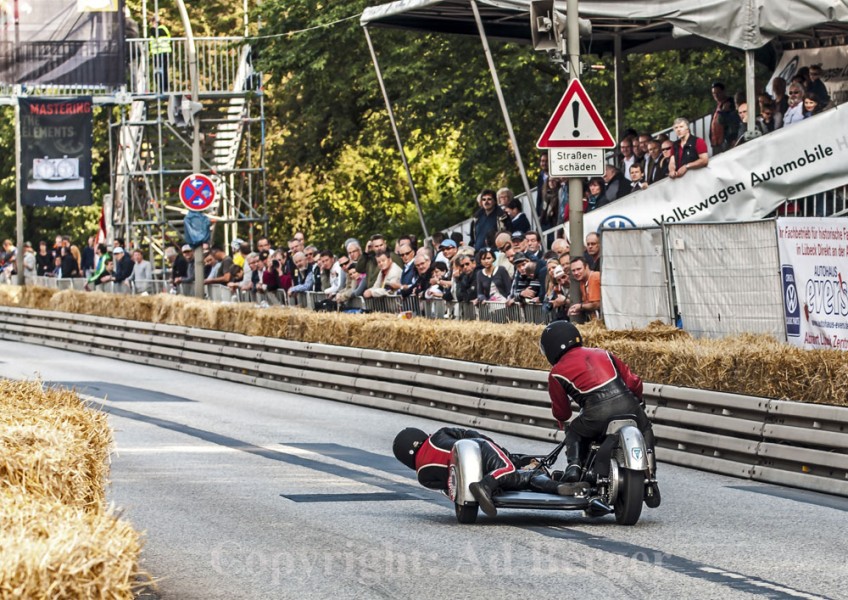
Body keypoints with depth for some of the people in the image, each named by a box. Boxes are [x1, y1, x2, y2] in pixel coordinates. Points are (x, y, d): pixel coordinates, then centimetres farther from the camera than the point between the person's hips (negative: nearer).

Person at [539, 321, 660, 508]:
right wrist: (637, 402, 45)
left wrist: (562, 420, 48)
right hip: (626, 403, 2)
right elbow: (633, 381, 24)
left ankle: (574, 466, 4)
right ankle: (650, 479, 14)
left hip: (596, 412, -2)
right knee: (645, 431, 29)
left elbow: (561, 412, 23)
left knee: (574, 434, 29)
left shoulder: (557, 373, 17)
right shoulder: (603, 354, 27)